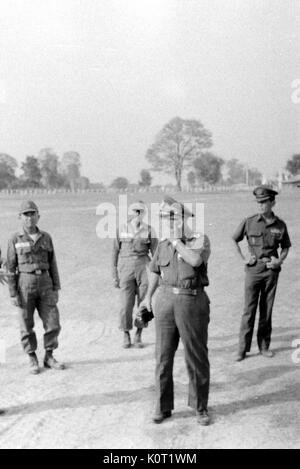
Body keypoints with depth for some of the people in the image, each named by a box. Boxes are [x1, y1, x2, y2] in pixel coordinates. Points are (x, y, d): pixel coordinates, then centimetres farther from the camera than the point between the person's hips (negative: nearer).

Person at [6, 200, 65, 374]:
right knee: (27, 325, 4)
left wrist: (56, 288, 4)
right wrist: (13, 293, -7)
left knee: (53, 323, 1)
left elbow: (52, 264, 9)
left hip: (44, 283, 3)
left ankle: (49, 358, 17)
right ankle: (33, 360, 18)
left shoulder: (46, 238, 7)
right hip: (24, 284, -2)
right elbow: (11, 268, -2)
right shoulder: (15, 240, -1)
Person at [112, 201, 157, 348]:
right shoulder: (121, 230, 5)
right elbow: (115, 253, 8)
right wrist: (115, 276, 6)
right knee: (126, 304, -3)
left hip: (144, 267, 1)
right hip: (126, 268, 0)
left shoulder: (149, 230, 4)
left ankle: (138, 335, 19)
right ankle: (126, 336, 17)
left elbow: (155, 253, 7)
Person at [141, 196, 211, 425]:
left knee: (197, 356, 5)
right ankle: (163, 407, 20)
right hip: (166, 301, 4)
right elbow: (156, 270, 22)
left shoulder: (201, 240, -6)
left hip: (192, 301, -4)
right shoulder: (163, 244, 8)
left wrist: (175, 240, -19)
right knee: (163, 356, 7)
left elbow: (196, 260, -27)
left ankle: (201, 407, 22)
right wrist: (148, 296, 24)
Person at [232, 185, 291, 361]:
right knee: (249, 310, -2)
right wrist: (243, 258, 2)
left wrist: (279, 260, -5)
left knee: (267, 310, 8)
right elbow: (234, 240, 9)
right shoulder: (249, 222, -3)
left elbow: (286, 247, 13)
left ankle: (264, 345, 20)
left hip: (272, 270, 2)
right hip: (253, 270, -1)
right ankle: (243, 348, 6)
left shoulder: (280, 225, 1)